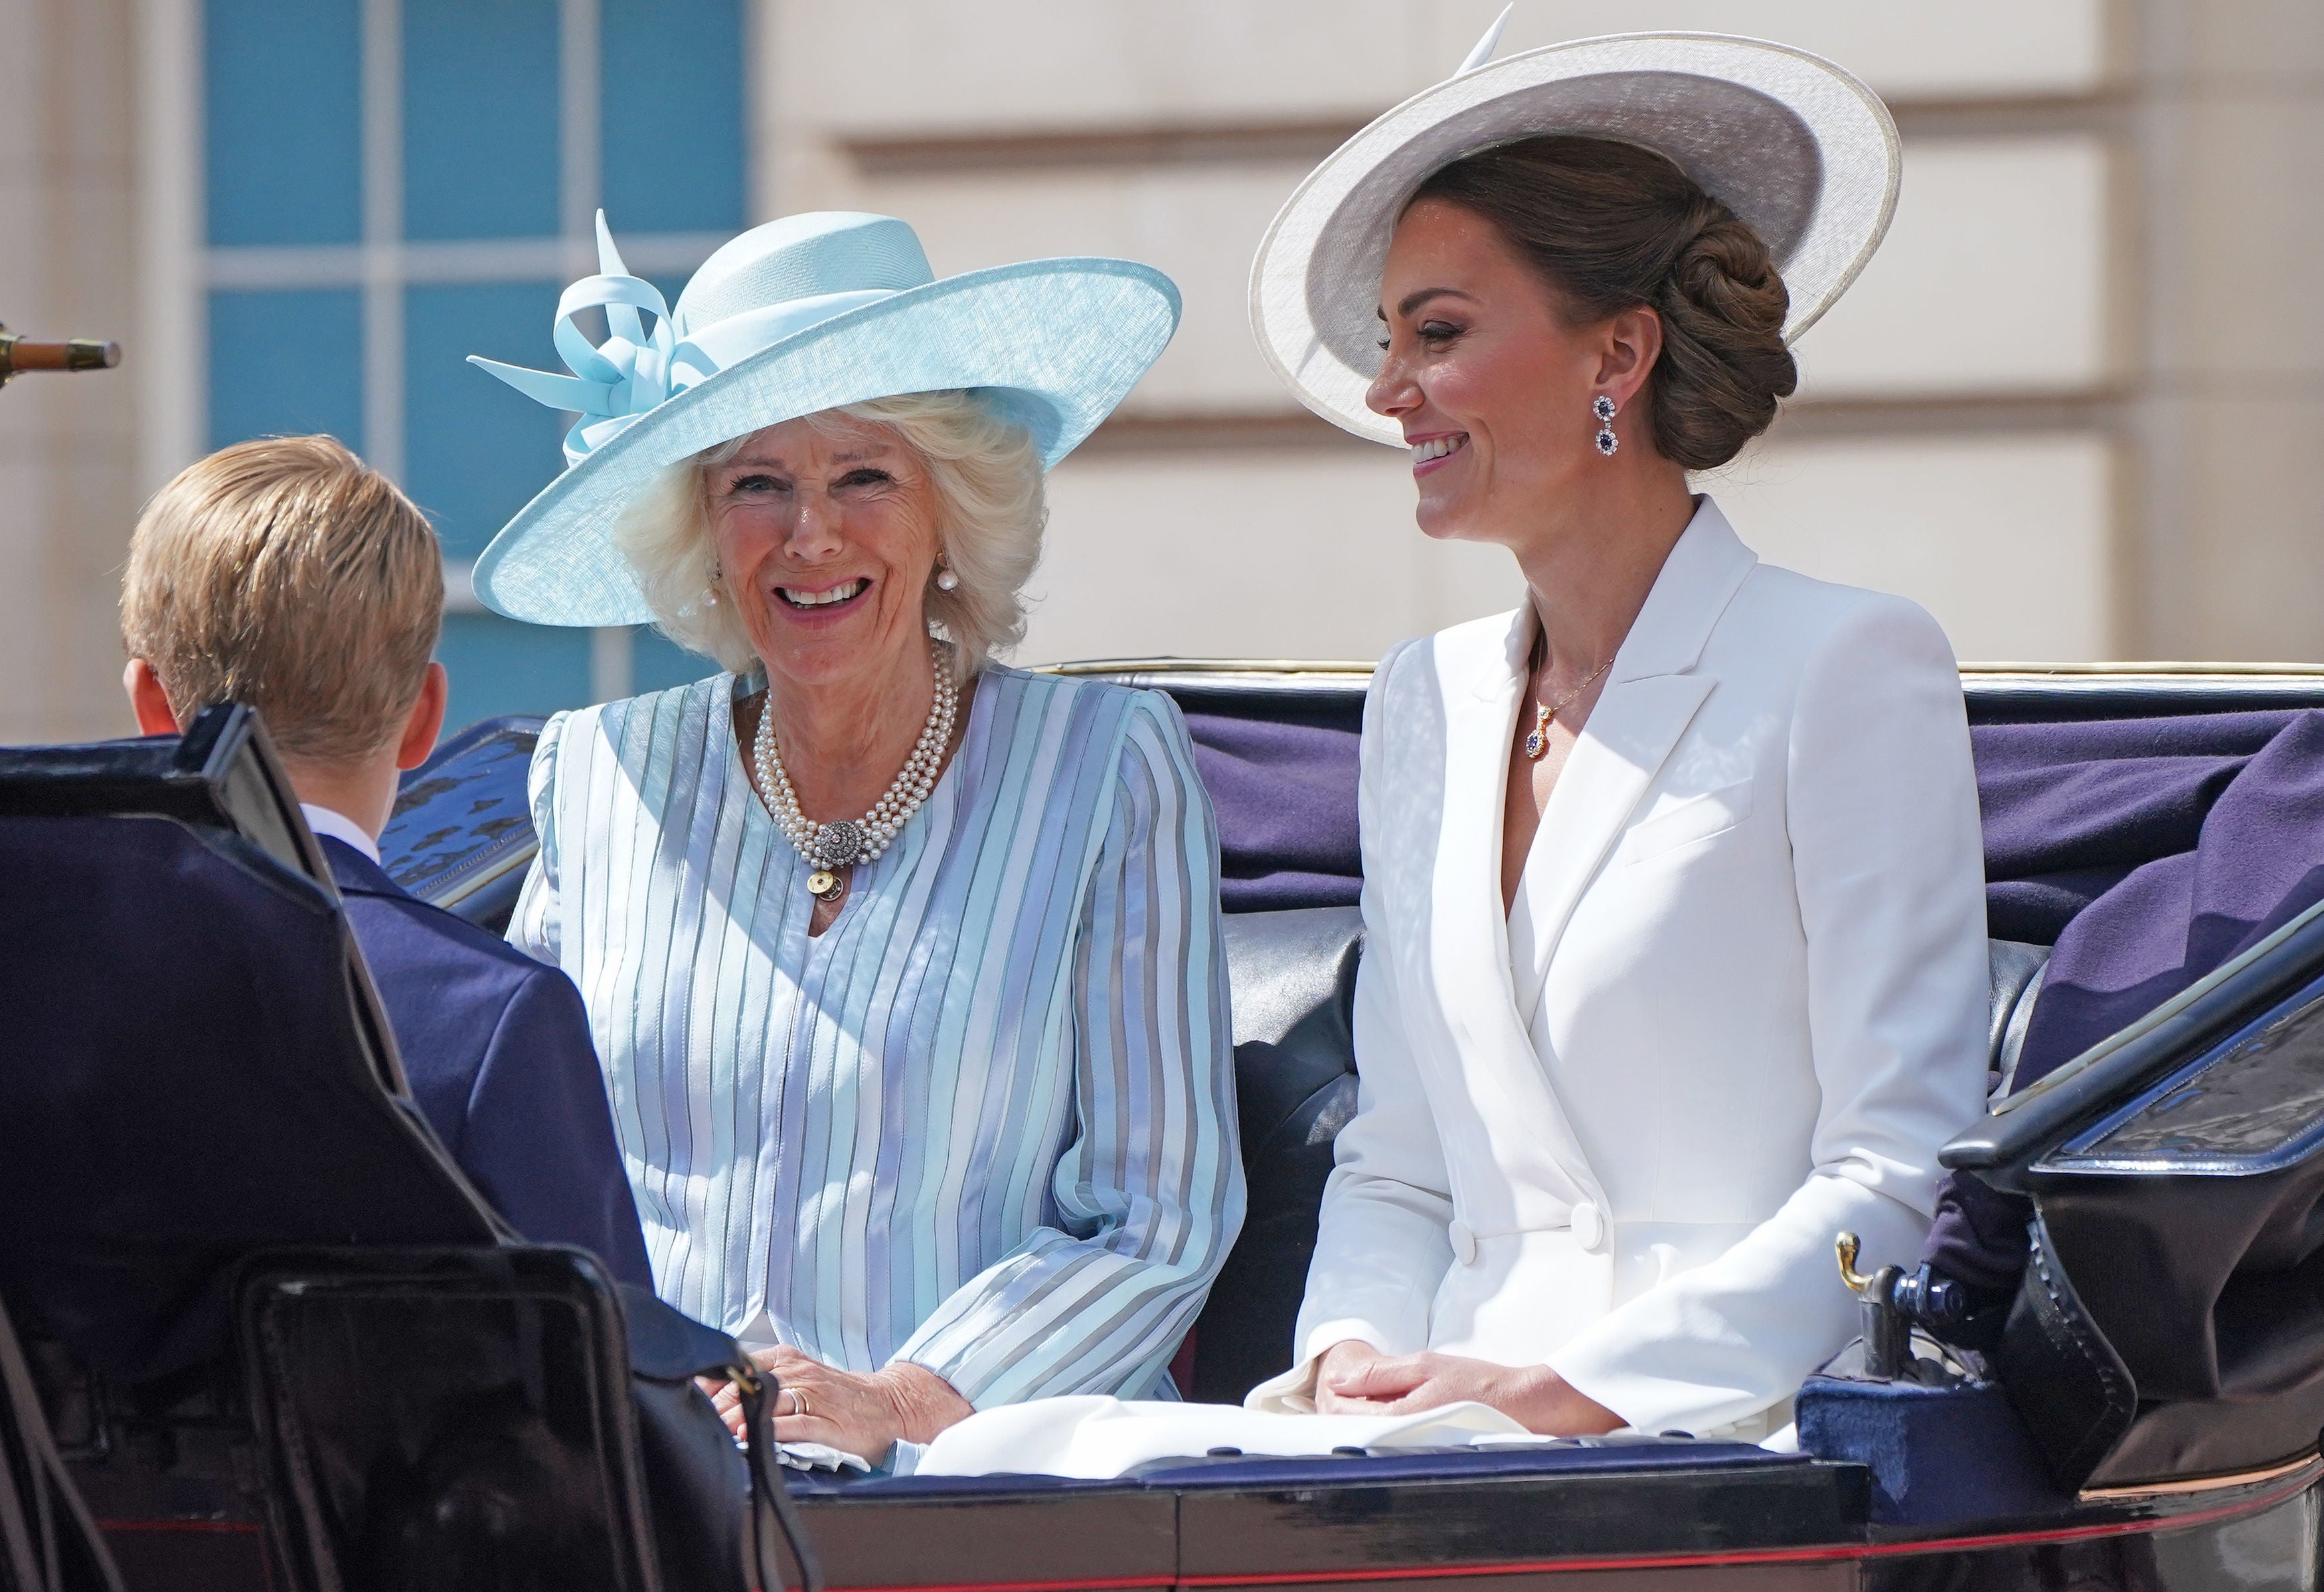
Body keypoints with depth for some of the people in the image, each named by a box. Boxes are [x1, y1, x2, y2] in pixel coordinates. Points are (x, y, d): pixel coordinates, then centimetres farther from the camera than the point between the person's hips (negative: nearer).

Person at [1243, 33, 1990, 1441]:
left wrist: (1569, 1389, -16)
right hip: (1485, 1479, 6)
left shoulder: (1848, 671, -2)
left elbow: (1908, 1178, -9)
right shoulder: (1426, 704, 19)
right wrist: (1356, 1356, 0)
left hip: (1744, 1448, -6)